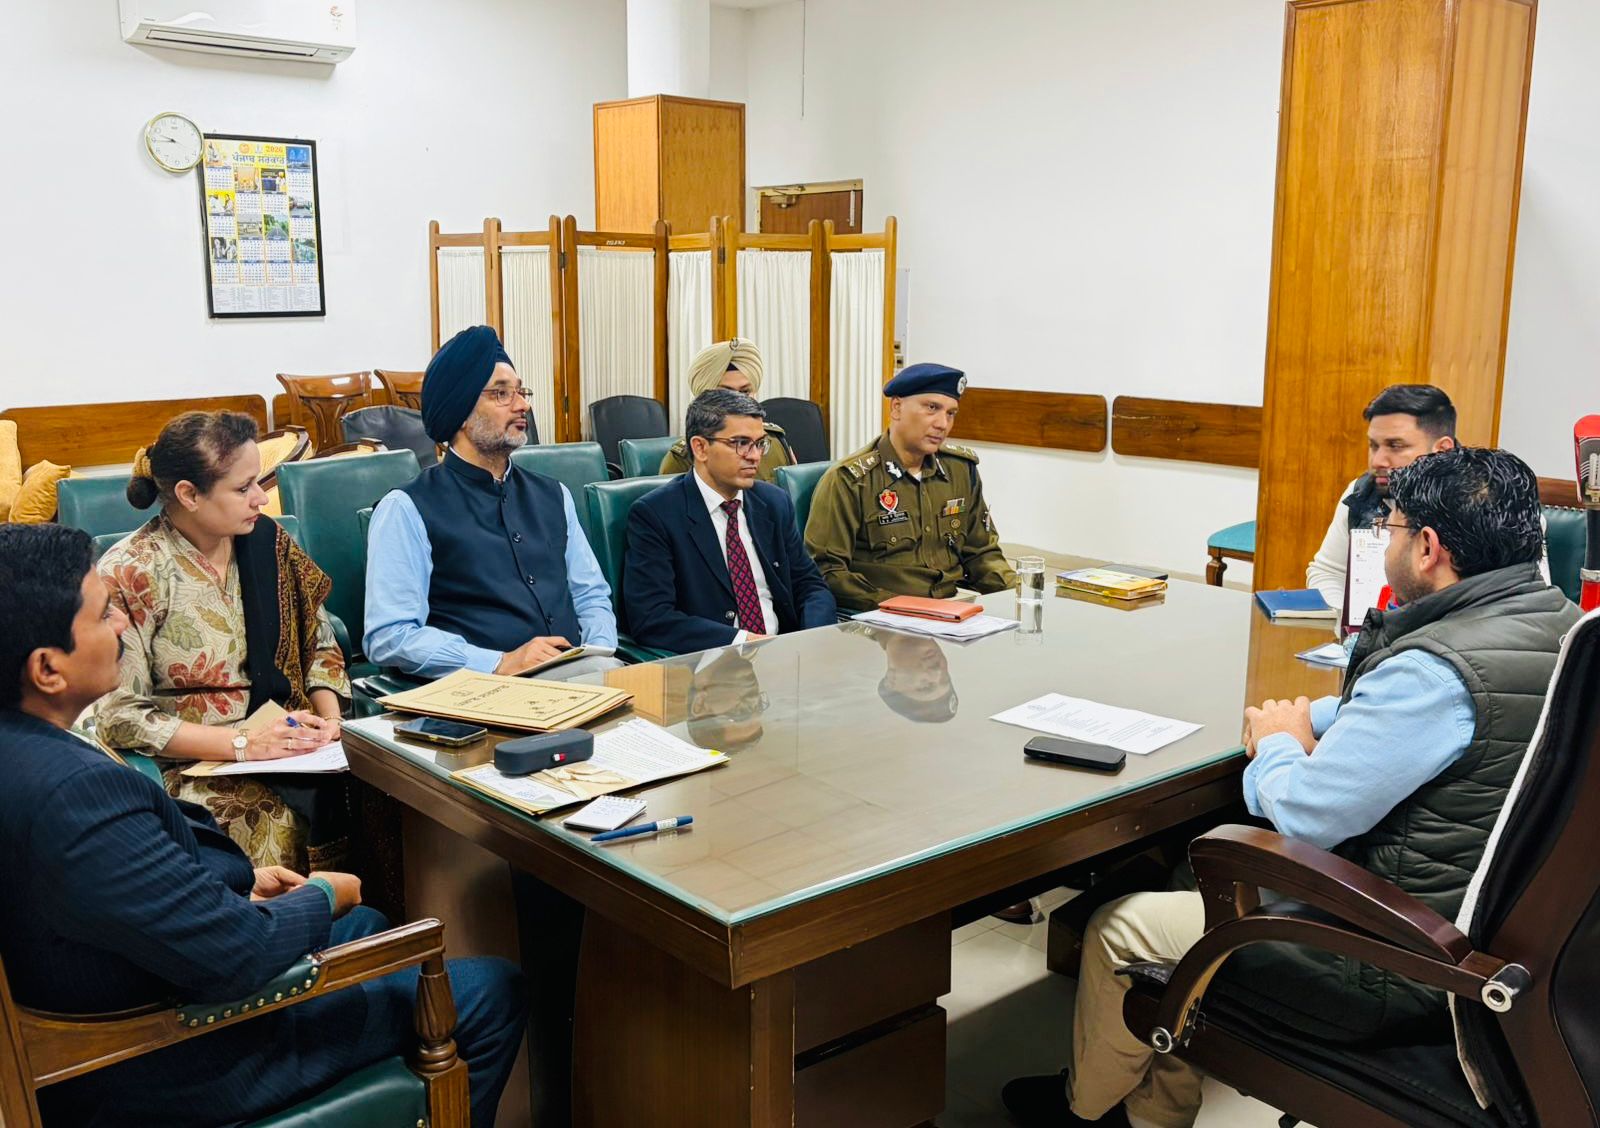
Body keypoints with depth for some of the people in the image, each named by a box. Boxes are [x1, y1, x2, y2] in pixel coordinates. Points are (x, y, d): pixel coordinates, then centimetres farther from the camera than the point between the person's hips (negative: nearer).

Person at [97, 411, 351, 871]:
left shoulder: (266, 540, 5)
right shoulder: (129, 574, -9)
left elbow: (319, 644, 14)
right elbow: (121, 718, -11)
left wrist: (330, 718, -4)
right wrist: (242, 743, -18)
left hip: (290, 743, 4)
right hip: (192, 765, -4)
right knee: (286, 825, -31)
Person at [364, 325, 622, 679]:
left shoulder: (552, 495, 21)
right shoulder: (406, 509, 2)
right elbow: (388, 636, -5)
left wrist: (599, 655, -1)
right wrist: (502, 663, -16)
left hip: (578, 673, 6)